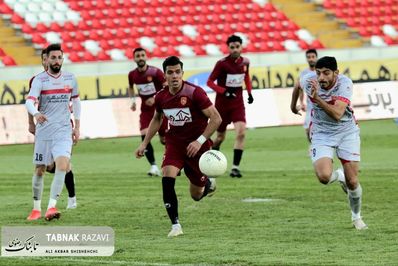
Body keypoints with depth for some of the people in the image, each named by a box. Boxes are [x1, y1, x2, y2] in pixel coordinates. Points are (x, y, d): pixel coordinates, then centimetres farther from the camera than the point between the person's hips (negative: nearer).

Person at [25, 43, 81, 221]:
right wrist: (36, 114, -43)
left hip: (63, 131, 1)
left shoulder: (70, 78, 6)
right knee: (39, 170, 6)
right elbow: (30, 101, -21)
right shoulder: (39, 80, -6)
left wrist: (77, 126, 17)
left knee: (62, 165, -20)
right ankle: (36, 209, 23)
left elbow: (76, 101, 19)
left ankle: (51, 207, -22)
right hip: (43, 131, -1)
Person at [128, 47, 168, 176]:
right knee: (145, 136, -17)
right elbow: (131, 87, 20)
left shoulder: (155, 72, -15)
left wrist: (155, 98, -28)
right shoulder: (132, 75, -2)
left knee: (164, 139, 4)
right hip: (145, 110, 3)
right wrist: (133, 100, 6)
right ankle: (153, 166, -15)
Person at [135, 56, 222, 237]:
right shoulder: (161, 97, -3)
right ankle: (175, 225, -17)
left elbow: (216, 118, -17)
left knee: (197, 195, 8)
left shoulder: (194, 93, -19)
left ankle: (209, 183, 46)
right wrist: (144, 144, 15)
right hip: (174, 144, 3)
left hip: (196, 145, -3)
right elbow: (157, 119, 18)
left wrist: (200, 141, -23)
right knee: (167, 179, -24)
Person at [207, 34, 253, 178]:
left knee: (241, 132, -18)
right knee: (220, 137, 9)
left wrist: (249, 92, 8)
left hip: (238, 103, 3)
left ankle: (235, 167, -15)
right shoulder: (222, 63, -13)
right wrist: (224, 91, -24)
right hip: (222, 104, -3)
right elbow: (210, 82, -11)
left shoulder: (245, 62, 1)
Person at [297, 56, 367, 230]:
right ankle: (339, 176, 15)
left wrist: (317, 98, -48)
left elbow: (337, 114, -37)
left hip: (347, 132, -1)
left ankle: (356, 217, 26)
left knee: (352, 182, -1)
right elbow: (298, 85, 10)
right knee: (324, 176, -23)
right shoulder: (308, 81, -17)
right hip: (321, 134, 1)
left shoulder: (344, 83, -25)